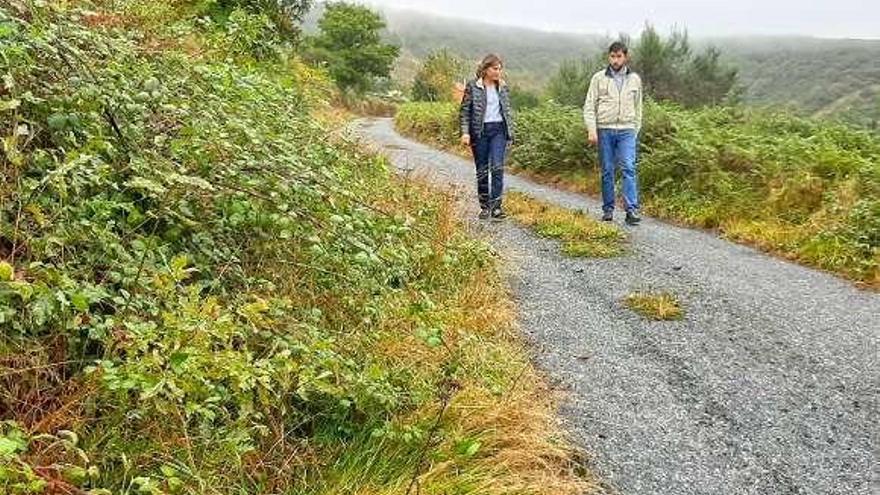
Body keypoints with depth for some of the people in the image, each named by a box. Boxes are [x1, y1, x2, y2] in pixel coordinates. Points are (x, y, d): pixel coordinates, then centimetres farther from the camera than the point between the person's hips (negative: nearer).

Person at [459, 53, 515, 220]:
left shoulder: (503, 87, 9)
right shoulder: (472, 86, -2)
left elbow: (508, 111, 16)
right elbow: (464, 111, -2)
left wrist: (510, 132, 13)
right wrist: (465, 132, -11)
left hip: (499, 130, 2)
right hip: (479, 131, -2)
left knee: (497, 167, -11)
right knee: (482, 170, 6)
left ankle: (496, 205, -10)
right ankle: (484, 206, 16)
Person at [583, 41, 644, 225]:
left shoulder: (635, 79, 10)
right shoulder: (599, 78, 3)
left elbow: (638, 108, 16)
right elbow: (589, 106, 1)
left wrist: (636, 131, 11)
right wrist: (591, 130, -9)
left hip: (627, 130, 1)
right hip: (605, 130, 0)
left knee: (629, 169, -11)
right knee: (607, 171, 4)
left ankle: (632, 210, -13)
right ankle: (608, 209, 13)